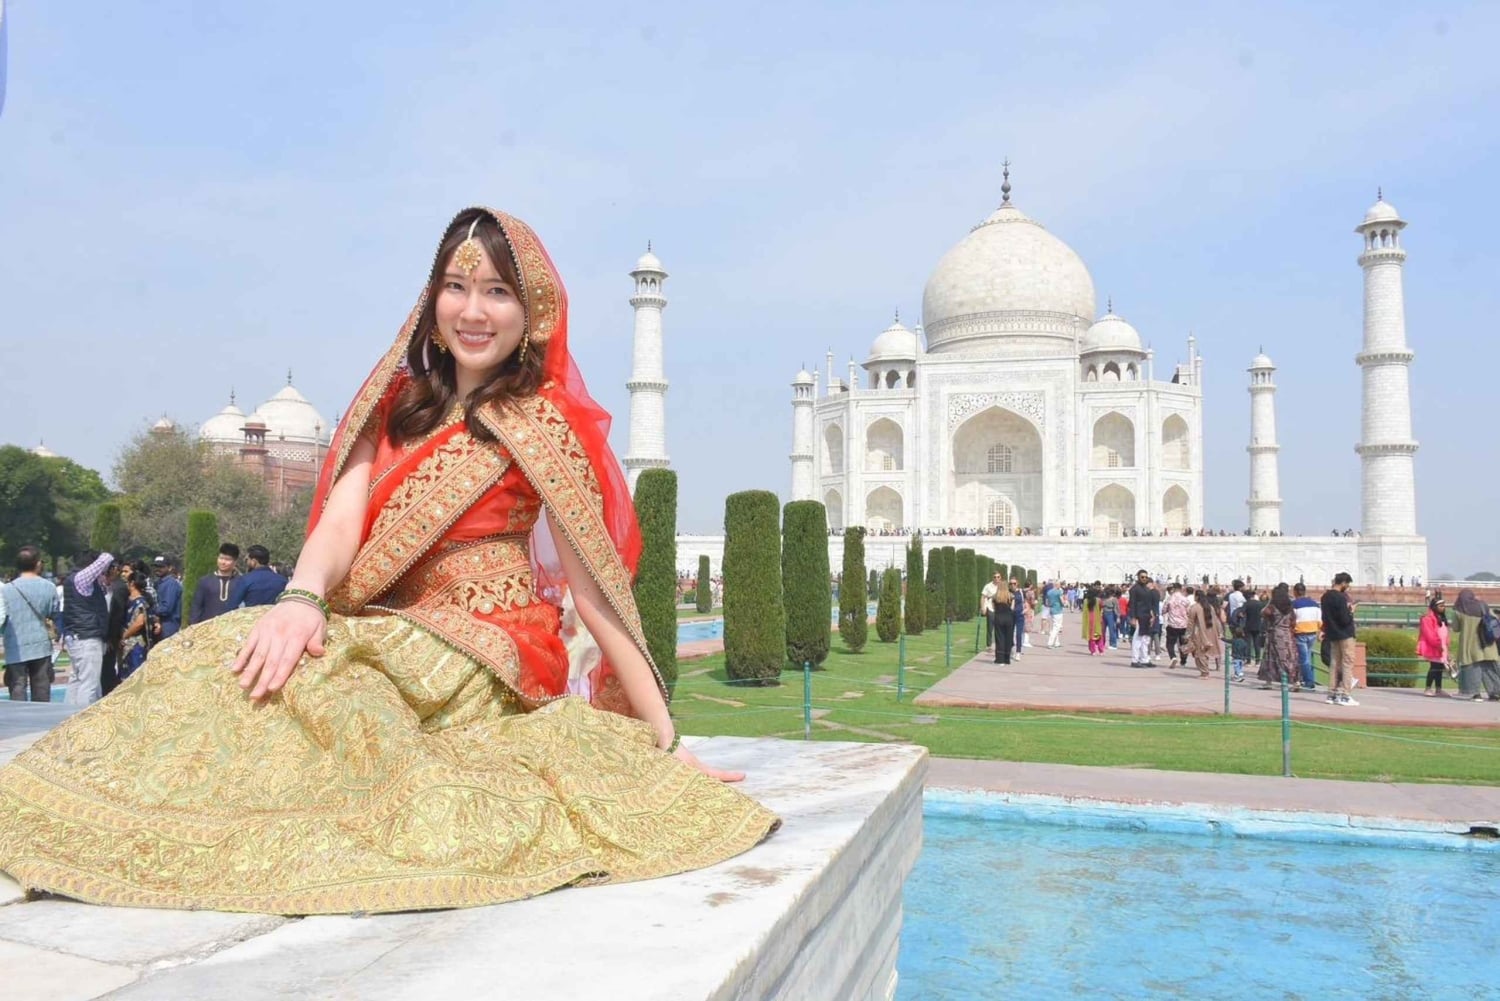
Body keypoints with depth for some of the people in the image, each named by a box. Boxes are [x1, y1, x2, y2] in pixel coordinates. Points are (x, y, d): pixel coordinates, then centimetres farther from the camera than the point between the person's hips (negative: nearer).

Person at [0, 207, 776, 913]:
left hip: (484, 653, -6)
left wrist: (663, 738, -12)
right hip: (394, 637, 6)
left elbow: (596, 585, -9)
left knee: (236, 658, -24)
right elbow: (344, 517, -3)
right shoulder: (400, 406, 11)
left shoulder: (537, 422, -6)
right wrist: (300, 599, -27)